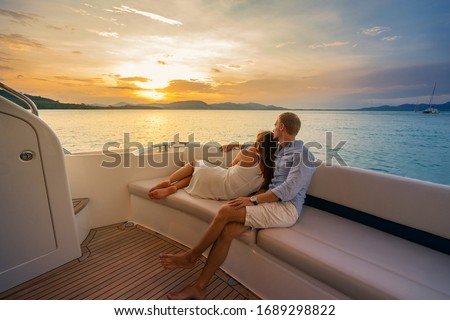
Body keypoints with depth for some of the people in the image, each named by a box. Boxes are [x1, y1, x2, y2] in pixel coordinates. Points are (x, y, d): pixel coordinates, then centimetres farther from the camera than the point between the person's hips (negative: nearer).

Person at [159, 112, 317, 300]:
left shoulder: (303, 155, -7)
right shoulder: (279, 151, 18)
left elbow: (289, 190, -17)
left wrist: (253, 200, -20)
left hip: (286, 209, -7)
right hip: (272, 203, 7)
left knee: (226, 211, -23)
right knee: (227, 231, -18)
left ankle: (192, 256, -1)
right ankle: (199, 287, -5)